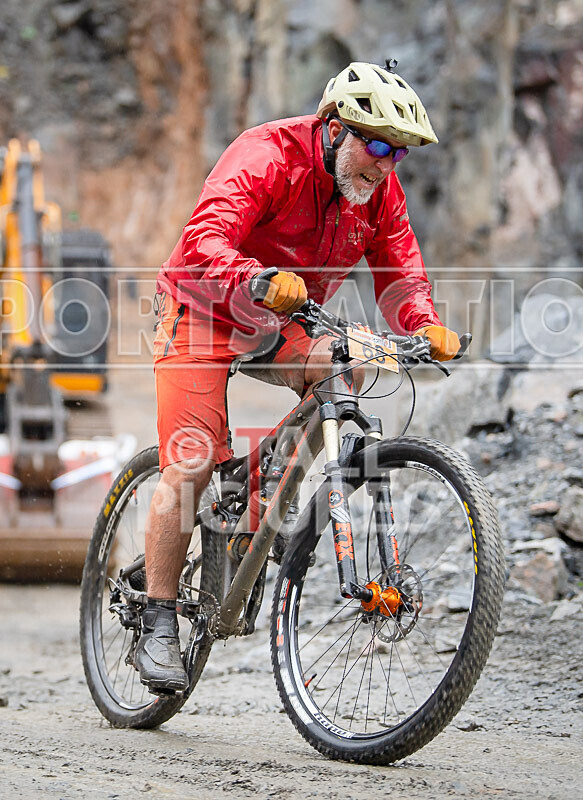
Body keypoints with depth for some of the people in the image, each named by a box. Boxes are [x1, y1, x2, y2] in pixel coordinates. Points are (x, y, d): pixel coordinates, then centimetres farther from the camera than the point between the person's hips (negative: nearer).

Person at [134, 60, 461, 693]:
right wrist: (258, 280, -60)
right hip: (205, 314, -6)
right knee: (190, 466, -14)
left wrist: (424, 325, -26)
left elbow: (399, 270, -4)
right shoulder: (266, 158, -27)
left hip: (282, 323, 6)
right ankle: (158, 631, -7)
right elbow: (203, 244, -40)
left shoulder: (378, 187, -7)